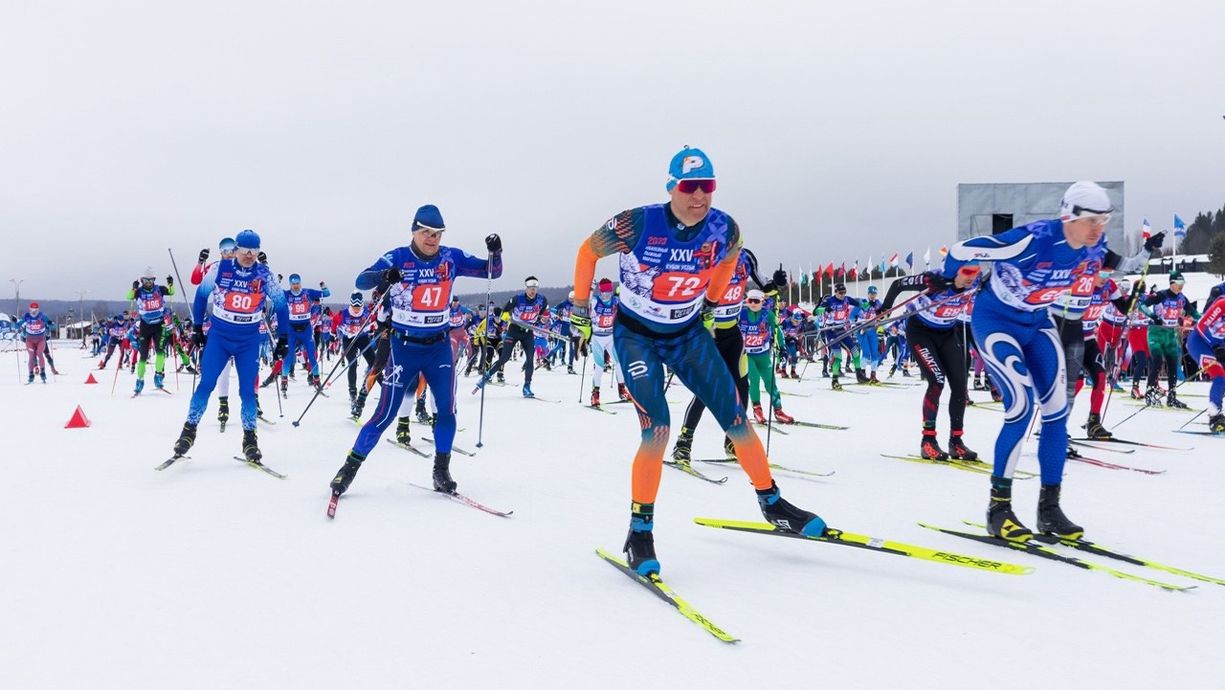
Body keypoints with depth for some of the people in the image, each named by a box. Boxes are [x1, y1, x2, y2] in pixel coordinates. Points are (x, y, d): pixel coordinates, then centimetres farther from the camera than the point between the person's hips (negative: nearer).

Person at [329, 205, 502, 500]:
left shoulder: (451, 258, 0)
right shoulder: (397, 258, -9)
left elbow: (490, 272, 3)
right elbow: (361, 280, -19)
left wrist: (495, 252, -18)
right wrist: (383, 277, -41)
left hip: (439, 346, 3)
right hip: (404, 346, -3)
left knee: (447, 409, -3)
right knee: (385, 414, -3)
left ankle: (441, 471, 12)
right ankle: (350, 467, 9)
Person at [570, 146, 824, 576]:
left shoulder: (724, 230, -16)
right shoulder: (637, 225, -26)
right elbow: (588, 252, -7)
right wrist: (579, 309, 0)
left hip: (688, 333, 4)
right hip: (635, 335, -3)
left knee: (735, 419, 0)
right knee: (657, 430, -18)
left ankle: (772, 504, 20)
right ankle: (640, 531, -2)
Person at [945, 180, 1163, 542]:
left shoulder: (1094, 246, -11)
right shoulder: (1033, 240, -33)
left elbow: (1115, 265, 17)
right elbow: (962, 250, -25)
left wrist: (1145, 253, 1)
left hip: (1037, 325, 7)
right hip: (994, 322, -7)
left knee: (1057, 410, -2)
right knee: (1022, 405, -21)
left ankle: (1049, 507, 9)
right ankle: (998, 506, -9)